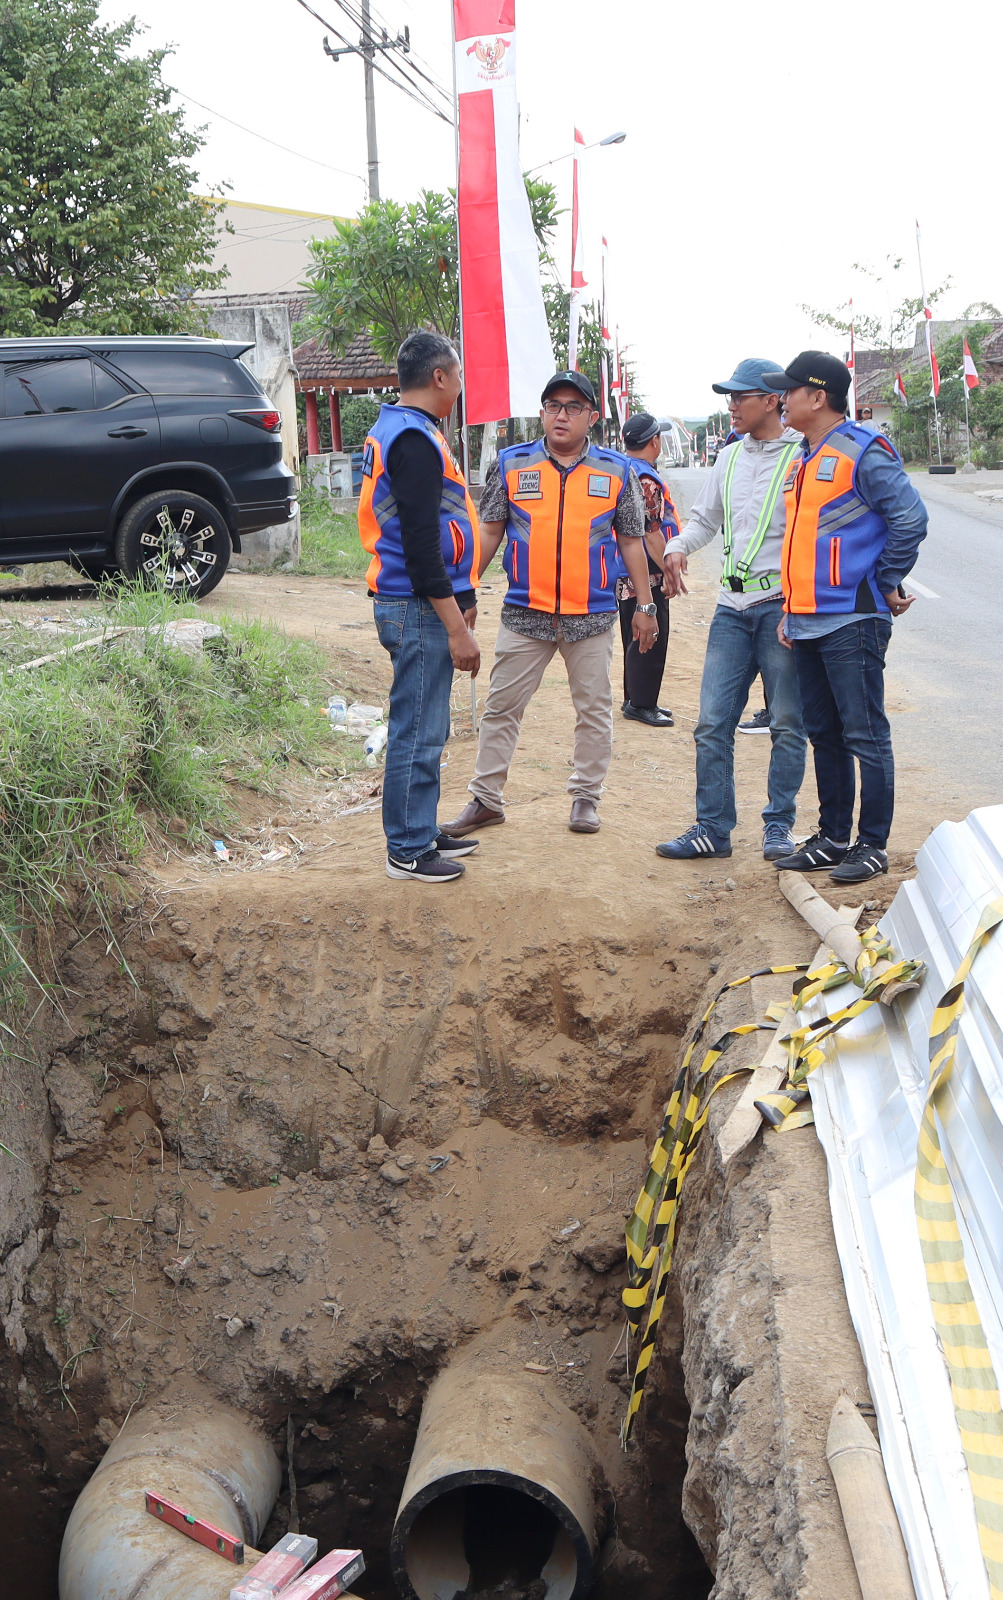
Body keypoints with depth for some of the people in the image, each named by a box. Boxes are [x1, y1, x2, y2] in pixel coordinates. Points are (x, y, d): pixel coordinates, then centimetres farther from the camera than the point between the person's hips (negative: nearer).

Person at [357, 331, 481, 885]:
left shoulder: (393, 431, 17)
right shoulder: (415, 439, -16)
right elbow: (421, 544, -22)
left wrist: (460, 600, 24)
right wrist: (457, 627, -21)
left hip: (412, 604, 11)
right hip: (419, 610, -11)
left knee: (425, 729, 17)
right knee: (417, 734, -3)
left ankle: (422, 834, 27)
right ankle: (407, 851, 6)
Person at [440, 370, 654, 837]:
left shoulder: (617, 471, 6)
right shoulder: (510, 465, 5)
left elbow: (631, 542, 9)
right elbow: (489, 532, 7)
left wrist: (644, 605, 6)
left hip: (593, 616, 0)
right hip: (524, 614, 0)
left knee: (594, 711, 7)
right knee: (501, 709, 3)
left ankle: (585, 797, 21)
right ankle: (485, 799, 13)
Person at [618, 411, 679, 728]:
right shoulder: (645, 480, -19)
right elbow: (651, 535, -22)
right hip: (645, 575, -10)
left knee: (636, 639, 16)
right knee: (650, 641, -3)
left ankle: (636, 699, 24)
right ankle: (641, 704, 2)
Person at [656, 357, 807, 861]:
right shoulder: (729, 457, 15)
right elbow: (705, 517, 25)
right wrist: (678, 547, 3)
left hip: (783, 606, -6)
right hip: (733, 607, 6)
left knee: (787, 722, 1)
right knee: (712, 723, 2)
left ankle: (778, 826, 14)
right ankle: (713, 828, 9)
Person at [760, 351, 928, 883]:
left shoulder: (864, 452, -10)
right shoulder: (803, 461, 17)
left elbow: (910, 518, -14)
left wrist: (887, 585, -7)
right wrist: (791, 611, 17)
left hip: (851, 621, -9)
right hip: (807, 624, 9)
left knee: (865, 736, -2)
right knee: (824, 735, 13)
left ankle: (872, 845, 5)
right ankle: (832, 837, 22)